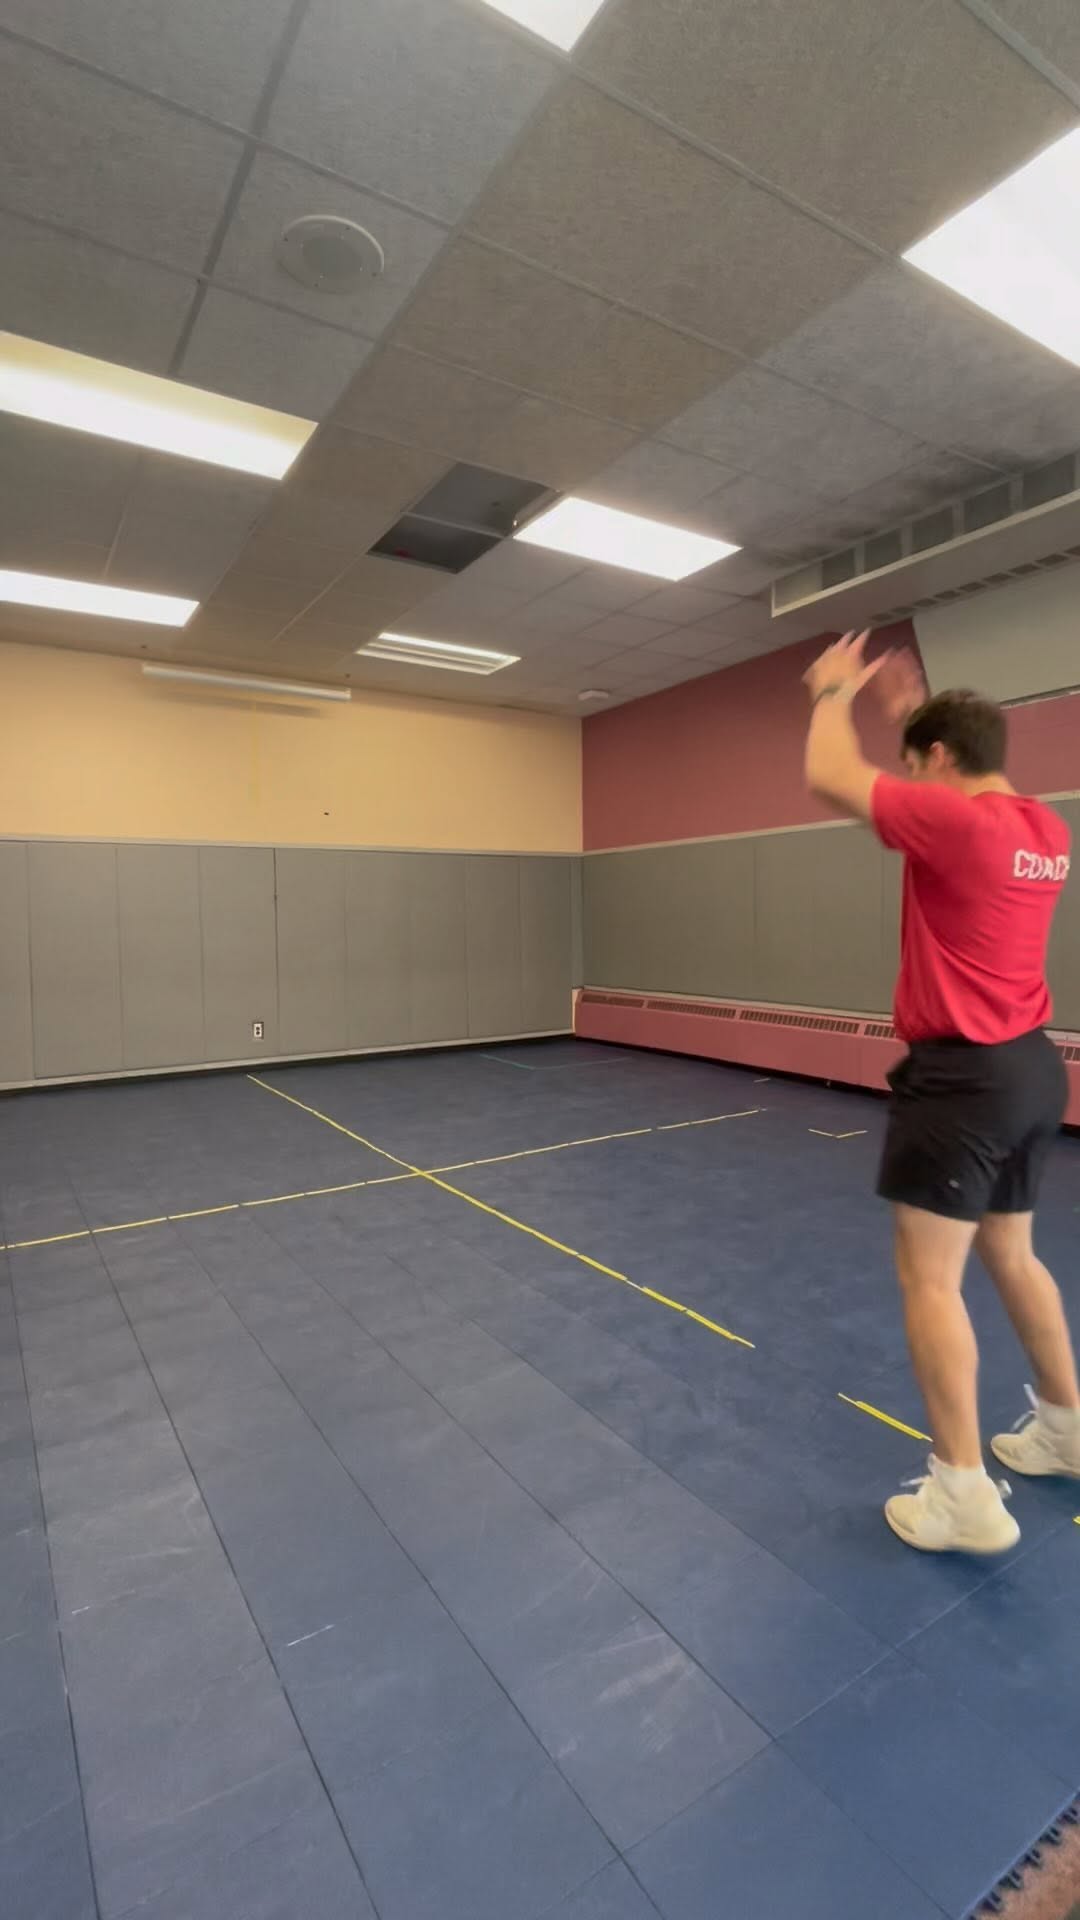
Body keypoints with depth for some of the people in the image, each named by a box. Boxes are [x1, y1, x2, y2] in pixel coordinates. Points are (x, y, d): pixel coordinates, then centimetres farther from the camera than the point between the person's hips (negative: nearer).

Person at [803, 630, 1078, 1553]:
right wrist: (917, 709, 27)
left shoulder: (955, 821, -19)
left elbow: (830, 778, -12)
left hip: (963, 1075, -9)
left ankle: (966, 1494, 9)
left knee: (929, 1279, 0)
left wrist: (834, 693, 6)